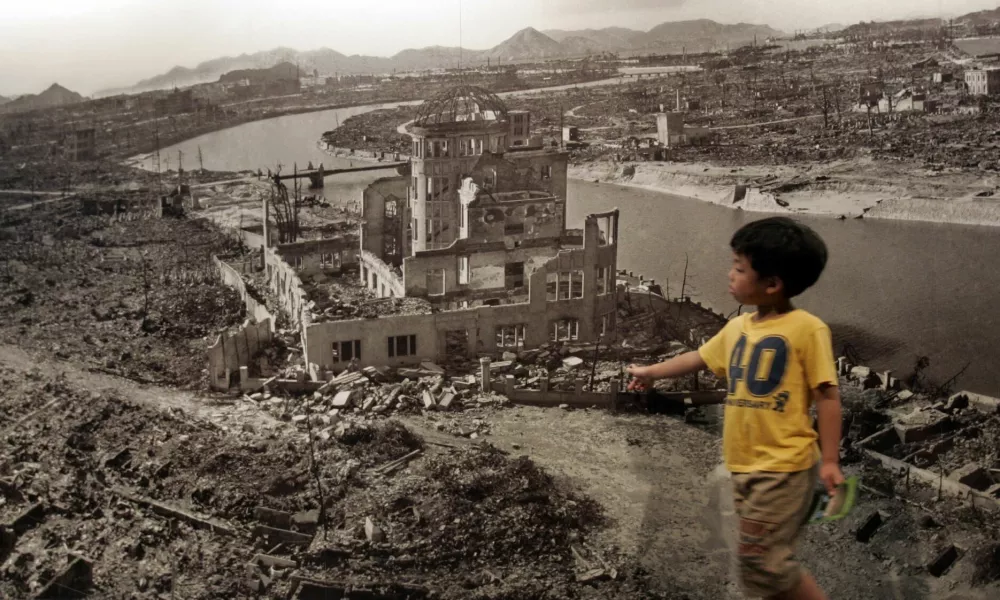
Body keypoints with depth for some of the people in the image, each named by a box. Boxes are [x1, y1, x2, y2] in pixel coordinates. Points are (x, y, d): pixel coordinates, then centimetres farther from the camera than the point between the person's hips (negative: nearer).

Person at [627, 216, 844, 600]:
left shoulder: (807, 328, -13)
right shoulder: (737, 327, 8)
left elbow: (827, 395, -13)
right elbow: (698, 359, 24)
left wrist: (830, 460, -15)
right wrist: (651, 373, 35)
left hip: (784, 468, -7)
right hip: (744, 467, 8)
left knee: (762, 560, -7)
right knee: (760, 558, 15)